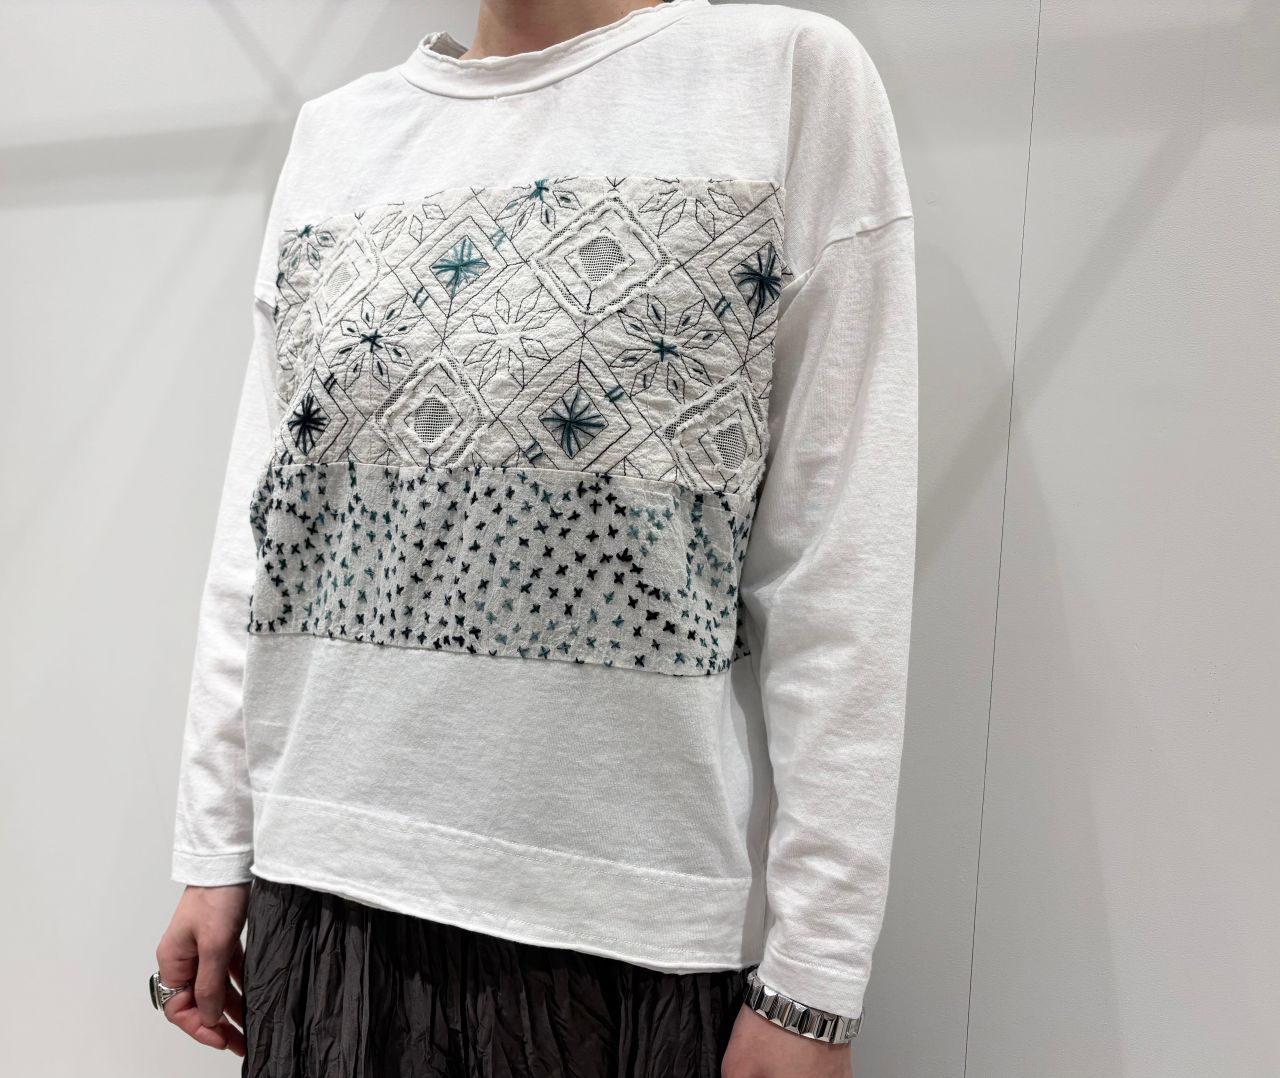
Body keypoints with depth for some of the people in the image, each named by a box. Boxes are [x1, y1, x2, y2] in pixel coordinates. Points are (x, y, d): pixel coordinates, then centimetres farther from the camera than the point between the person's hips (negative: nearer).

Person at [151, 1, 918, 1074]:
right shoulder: (333, 131, 10)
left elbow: (841, 561, -9)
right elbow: (255, 525, 9)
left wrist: (812, 978, -10)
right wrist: (212, 852, 8)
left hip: (633, 907, -3)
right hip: (323, 874, 4)